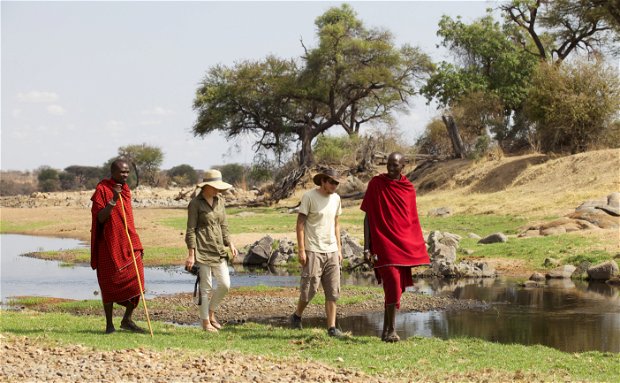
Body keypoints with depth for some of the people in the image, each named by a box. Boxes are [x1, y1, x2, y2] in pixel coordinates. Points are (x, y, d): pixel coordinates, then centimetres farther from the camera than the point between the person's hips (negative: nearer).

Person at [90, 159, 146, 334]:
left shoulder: (126, 191, 13)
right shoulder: (102, 190, -8)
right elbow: (100, 218, -16)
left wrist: (137, 245, 19)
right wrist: (113, 200, -27)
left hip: (128, 244, 6)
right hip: (110, 245, -6)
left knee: (137, 283, -1)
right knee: (110, 284, 1)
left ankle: (127, 320, 13)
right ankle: (109, 324, 11)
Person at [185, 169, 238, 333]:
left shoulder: (219, 201, 11)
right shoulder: (195, 203, -7)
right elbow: (190, 230, -8)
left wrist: (230, 243, 5)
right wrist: (191, 254, -13)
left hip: (218, 250, 6)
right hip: (202, 250, -6)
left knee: (225, 285, 2)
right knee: (206, 287, -1)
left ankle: (211, 313, 22)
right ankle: (206, 322, 9)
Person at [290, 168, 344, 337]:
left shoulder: (336, 198, 11)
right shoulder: (309, 197, -8)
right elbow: (300, 224, -7)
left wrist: (339, 248, 15)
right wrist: (301, 250, -12)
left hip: (331, 251, 6)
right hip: (313, 251, -6)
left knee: (333, 291, 1)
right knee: (309, 288, -2)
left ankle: (332, 327, 2)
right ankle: (297, 316, 22)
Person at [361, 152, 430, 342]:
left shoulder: (409, 188, 9)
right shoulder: (376, 184, -2)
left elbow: (413, 221, 14)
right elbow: (368, 217, -1)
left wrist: (419, 248, 10)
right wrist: (367, 247, -6)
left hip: (405, 246, 4)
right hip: (384, 244, -4)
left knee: (396, 288, 6)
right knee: (393, 283, -17)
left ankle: (386, 330, 15)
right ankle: (391, 330, -10)